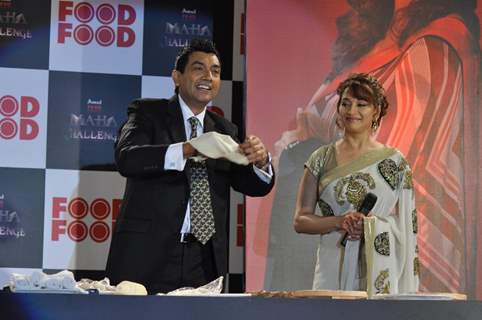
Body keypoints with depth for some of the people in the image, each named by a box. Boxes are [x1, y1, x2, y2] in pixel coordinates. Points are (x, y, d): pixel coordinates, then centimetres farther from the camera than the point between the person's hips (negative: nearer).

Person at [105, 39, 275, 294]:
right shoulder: (148, 113, 3)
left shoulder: (225, 131, 16)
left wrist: (260, 161, -14)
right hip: (147, 256, -3)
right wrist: (187, 149, -30)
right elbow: (125, 158, -16)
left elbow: (256, 186, 10)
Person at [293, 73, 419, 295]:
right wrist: (339, 222, -11)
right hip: (332, 270, 1)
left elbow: (406, 224, 8)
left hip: (380, 269, -1)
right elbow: (300, 221, 4)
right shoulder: (322, 159, 7)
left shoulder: (394, 162, 5)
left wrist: (371, 225, -8)